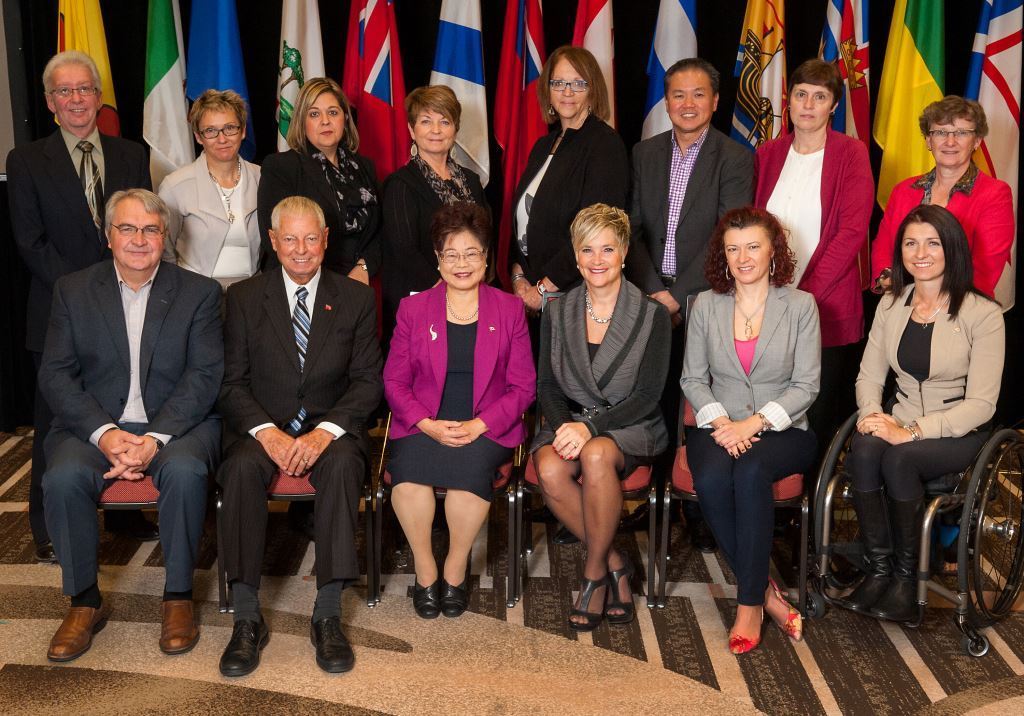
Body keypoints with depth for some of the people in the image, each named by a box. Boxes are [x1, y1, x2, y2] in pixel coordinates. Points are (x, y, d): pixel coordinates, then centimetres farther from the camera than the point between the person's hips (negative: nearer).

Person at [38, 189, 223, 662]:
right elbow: (55, 374, 0)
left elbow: (205, 375, -5)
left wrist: (156, 438, -19)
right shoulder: (73, 290, 8)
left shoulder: (199, 293, 4)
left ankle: (178, 597, -13)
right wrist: (104, 433, -17)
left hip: (176, 424, -1)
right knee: (63, 477, -28)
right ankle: (84, 601, -8)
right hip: (94, 424, 2)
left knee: (184, 469, -33)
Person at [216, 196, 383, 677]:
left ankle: (327, 616, -30)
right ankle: (247, 619, -27)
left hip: (330, 427, 0)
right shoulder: (244, 298, 6)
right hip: (263, 426, 1)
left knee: (342, 462, -34)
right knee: (242, 466, -33)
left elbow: (367, 381, 0)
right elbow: (231, 382, 1)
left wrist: (325, 431, -17)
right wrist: (267, 432, -18)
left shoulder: (356, 298, 6)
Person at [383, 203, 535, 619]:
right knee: (407, 470, -31)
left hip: (486, 429, -1)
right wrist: (429, 425, -11)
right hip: (423, 427, 1)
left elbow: (523, 386, 4)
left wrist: (478, 425, -12)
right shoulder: (413, 309, 10)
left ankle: (455, 571, -9)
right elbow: (394, 382, 7)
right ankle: (424, 571, -10)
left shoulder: (509, 310, 8)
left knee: (470, 469, -33)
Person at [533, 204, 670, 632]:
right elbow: (547, 385, 5)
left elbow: (647, 396, -8)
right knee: (550, 469, -31)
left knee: (596, 455, -37)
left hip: (630, 427, -3)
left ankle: (595, 572, -15)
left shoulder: (652, 315, -2)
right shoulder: (557, 313, 8)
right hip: (570, 422, 3)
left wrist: (590, 426, -22)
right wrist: (564, 425, -16)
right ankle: (615, 564, -10)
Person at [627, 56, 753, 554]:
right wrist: (654, 291, -5)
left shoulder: (734, 158, 0)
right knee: (658, 403, 3)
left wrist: (678, 294, -12)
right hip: (652, 298, 3)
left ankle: (701, 512, 6)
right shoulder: (645, 154, 12)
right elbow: (634, 230, 7)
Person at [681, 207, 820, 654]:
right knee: (711, 480, -32)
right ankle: (766, 592, -16)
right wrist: (719, 420, -11)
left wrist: (754, 422, -16)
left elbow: (806, 385, -3)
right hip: (718, 427, 2)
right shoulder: (706, 305, 8)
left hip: (782, 430, -2)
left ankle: (749, 602, -24)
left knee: (751, 472, -36)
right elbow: (692, 378, 8)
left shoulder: (800, 305, 2)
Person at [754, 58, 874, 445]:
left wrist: (803, 297, -15)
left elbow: (852, 233, -10)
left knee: (821, 420, 2)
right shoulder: (767, 155, 11)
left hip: (827, 310, -3)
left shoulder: (851, 153, -2)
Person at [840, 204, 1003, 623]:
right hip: (901, 424, 4)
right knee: (863, 449, -30)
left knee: (899, 459, -34)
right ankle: (878, 569, -20)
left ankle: (906, 577, -16)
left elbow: (981, 404, -13)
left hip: (959, 433, -4)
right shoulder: (891, 305, 8)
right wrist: (874, 415, -14)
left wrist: (911, 432, -24)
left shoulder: (983, 314, -8)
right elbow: (869, 375, 9)